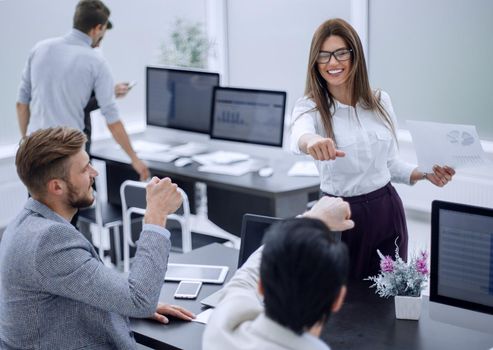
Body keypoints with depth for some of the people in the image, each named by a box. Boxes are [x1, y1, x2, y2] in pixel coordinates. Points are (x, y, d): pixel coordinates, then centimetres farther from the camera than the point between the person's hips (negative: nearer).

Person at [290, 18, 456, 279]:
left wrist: (425, 174, -5)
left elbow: (390, 163, 12)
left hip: (387, 211, 3)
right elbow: (298, 135, -36)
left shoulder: (380, 101, 3)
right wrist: (311, 140, -59)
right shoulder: (309, 107, -10)